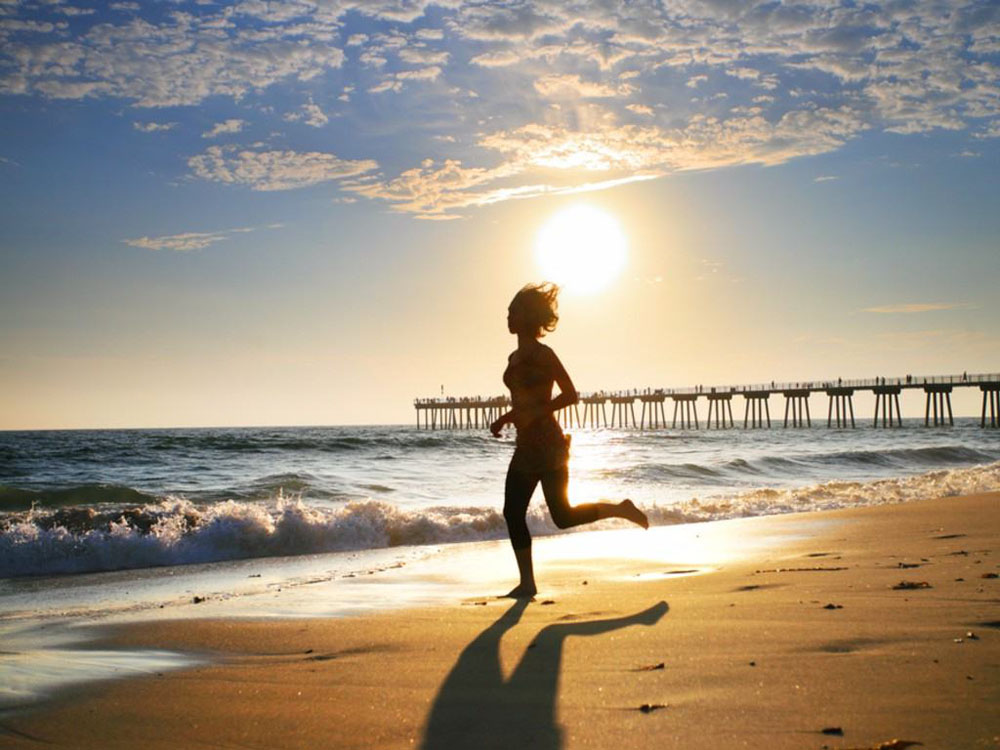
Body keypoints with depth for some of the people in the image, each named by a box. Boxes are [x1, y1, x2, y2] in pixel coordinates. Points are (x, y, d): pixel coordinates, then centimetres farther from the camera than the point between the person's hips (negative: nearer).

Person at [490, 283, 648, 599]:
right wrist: (505, 419, 13)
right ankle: (527, 582, 7)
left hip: (548, 445, -8)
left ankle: (621, 509, 16)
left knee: (563, 516, -5)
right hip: (526, 448, 8)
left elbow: (571, 395, -14)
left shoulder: (543, 355, -11)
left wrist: (533, 415, -21)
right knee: (513, 513, 1)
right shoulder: (515, 358, 13)